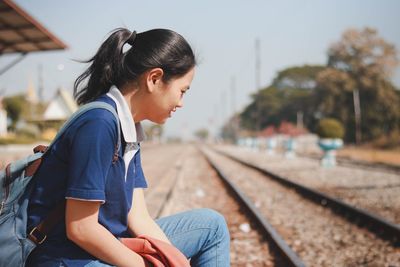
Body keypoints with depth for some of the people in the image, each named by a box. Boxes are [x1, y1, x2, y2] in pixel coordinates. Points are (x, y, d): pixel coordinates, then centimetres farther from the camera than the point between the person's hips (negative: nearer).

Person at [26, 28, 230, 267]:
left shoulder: (129, 130, 5)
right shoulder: (98, 125, -22)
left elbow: (138, 217, 3)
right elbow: (80, 229, -22)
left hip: (104, 247, 9)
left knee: (211, 224, 11)